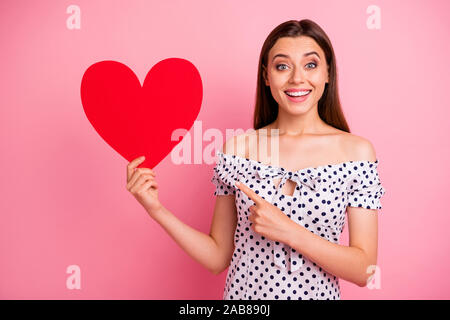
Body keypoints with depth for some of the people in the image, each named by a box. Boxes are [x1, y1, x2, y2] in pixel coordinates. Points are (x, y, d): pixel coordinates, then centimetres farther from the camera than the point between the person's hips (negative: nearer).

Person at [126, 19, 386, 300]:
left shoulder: (357, 150, -11)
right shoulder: (237, 147, -9)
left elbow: (363, 271, -12)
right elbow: (218, 258, -4)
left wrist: (288, 232, -23)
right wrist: (158, 210, -15)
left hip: (318, 293, 0)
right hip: (243, 292, 1)